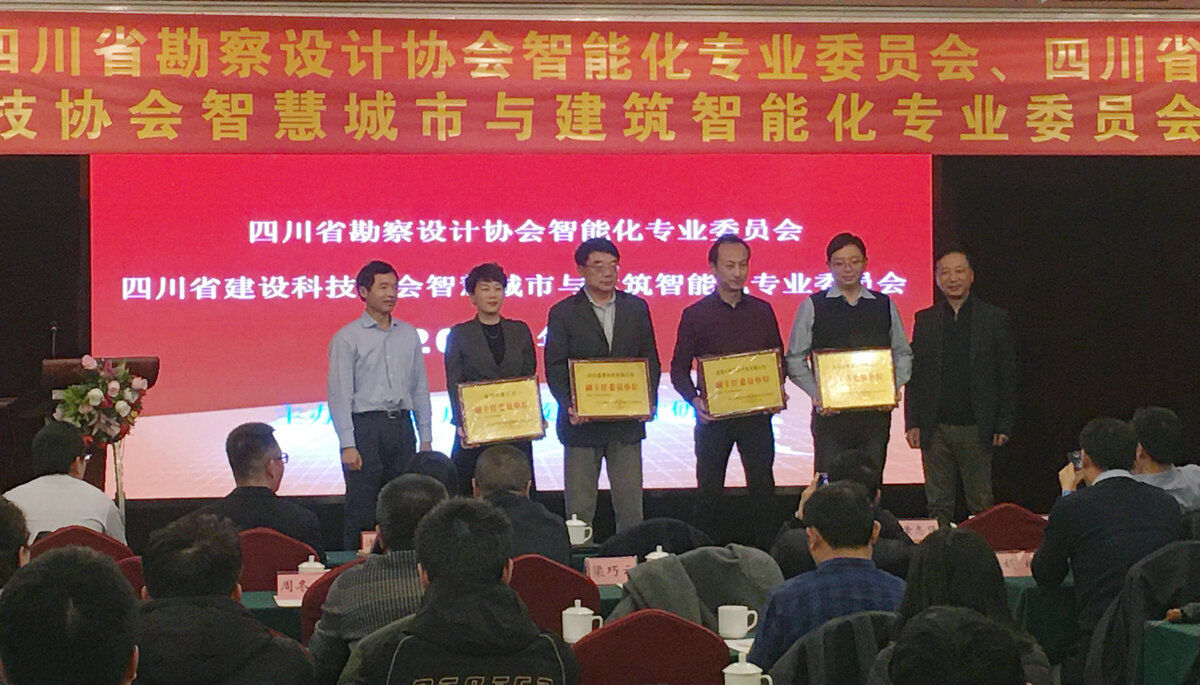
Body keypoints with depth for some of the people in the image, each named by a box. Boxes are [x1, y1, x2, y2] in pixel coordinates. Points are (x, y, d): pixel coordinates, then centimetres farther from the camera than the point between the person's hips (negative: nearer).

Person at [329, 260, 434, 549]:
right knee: (361, 511, -5)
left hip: (402, 425, 5)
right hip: (365, 426, -4)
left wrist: (426, 438, 9)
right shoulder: (347, 338, -1)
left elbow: (420, 388, 16)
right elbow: (339, 394, -6)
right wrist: (347, 444, -13)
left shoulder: (409, 334, 13)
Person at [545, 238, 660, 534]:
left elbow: (650, 359, 10)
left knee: (630, 505, 5)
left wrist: (649, 400, -6)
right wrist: (569, 406, -19)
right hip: (582, 422, -2)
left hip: (628, 423, 2)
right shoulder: (563, 313, 0)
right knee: (579, 507, 2)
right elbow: (555, 368, -3)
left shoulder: (637, 308, 8)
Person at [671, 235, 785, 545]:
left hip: (756, 413, 1)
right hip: (713, 413, -1)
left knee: (762, 486, 1)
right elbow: (679, 368, 2)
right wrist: (695, 399, -15)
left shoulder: (762, 310, 9)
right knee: (709, 490, 4)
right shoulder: (695, 314, 2)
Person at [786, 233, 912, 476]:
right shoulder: (812, 306, 4)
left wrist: (895, 387, -4)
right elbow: (795, 360, 3)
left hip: (876, 411, 2)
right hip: (830, 412, -2)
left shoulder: (884, 305, 11)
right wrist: (816, 393, -11)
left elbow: (903, 353, 15)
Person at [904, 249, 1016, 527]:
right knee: (938, 504, 7)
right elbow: (914, 374, 9)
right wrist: (912, 423, 1)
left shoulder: (994, 318, 3)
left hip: (976, 429, -2)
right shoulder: (925, 320, 8)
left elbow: (1008, 375, 3)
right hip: (936, 429, 2)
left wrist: (1004, 425, -3)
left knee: (981, 503, 3)